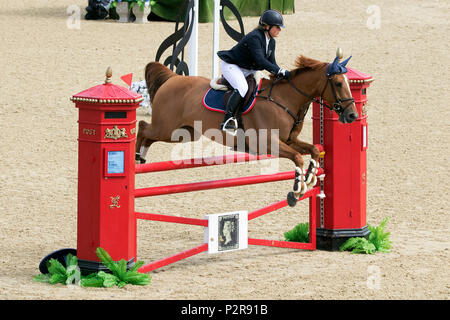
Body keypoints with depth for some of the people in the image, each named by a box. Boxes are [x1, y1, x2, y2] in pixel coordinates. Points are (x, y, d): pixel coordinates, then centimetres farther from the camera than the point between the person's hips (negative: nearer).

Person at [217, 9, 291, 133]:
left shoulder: (271, 42, 2)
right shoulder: (254, 37, -28)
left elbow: (271, 63, 5)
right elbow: (260, 60, -37)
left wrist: (281, 74, -13)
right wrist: (281, 72, -39)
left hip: (247, 70, 10)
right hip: (231, 66, -10)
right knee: (242, 88, -32)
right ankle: (227, 121, -35)